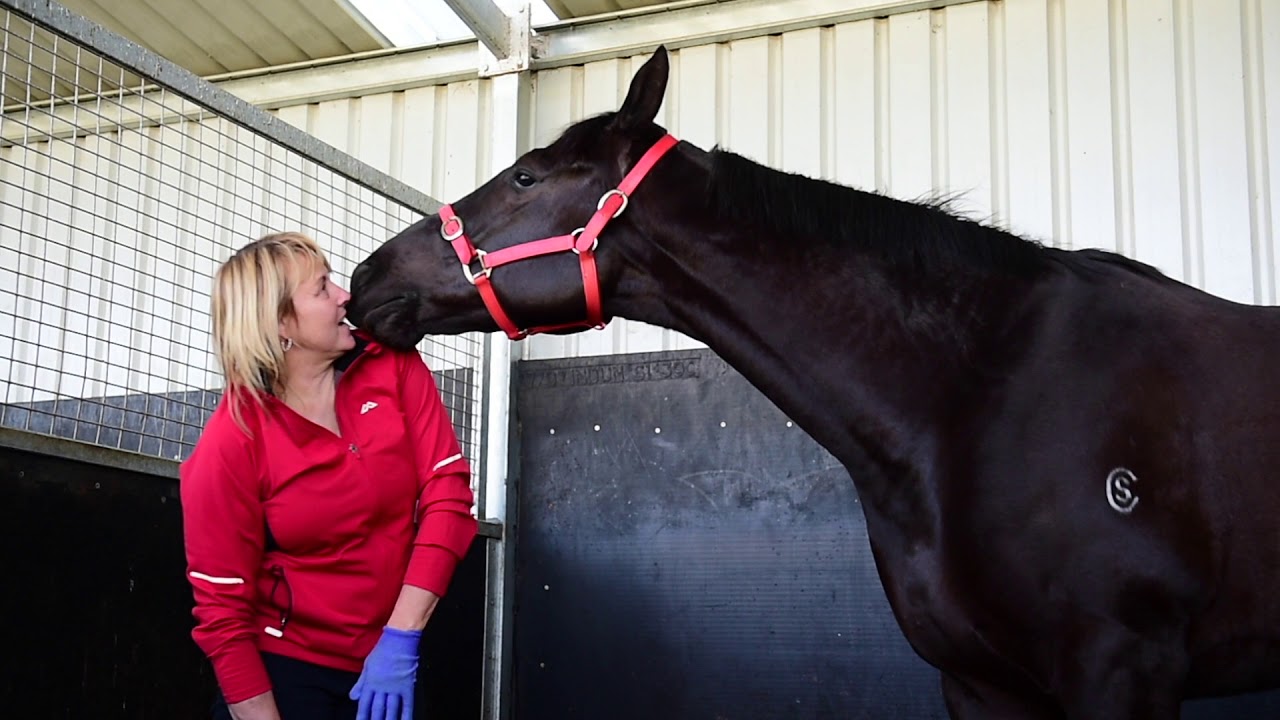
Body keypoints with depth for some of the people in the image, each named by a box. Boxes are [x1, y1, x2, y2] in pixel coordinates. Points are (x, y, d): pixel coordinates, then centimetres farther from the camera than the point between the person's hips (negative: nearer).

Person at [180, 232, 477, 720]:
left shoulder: (395, 365, -7)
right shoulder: (231, 443, -15)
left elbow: (448, 494, -11)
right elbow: (223, 611, -13)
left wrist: (400, 637, -17)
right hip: (283, 668, -3)